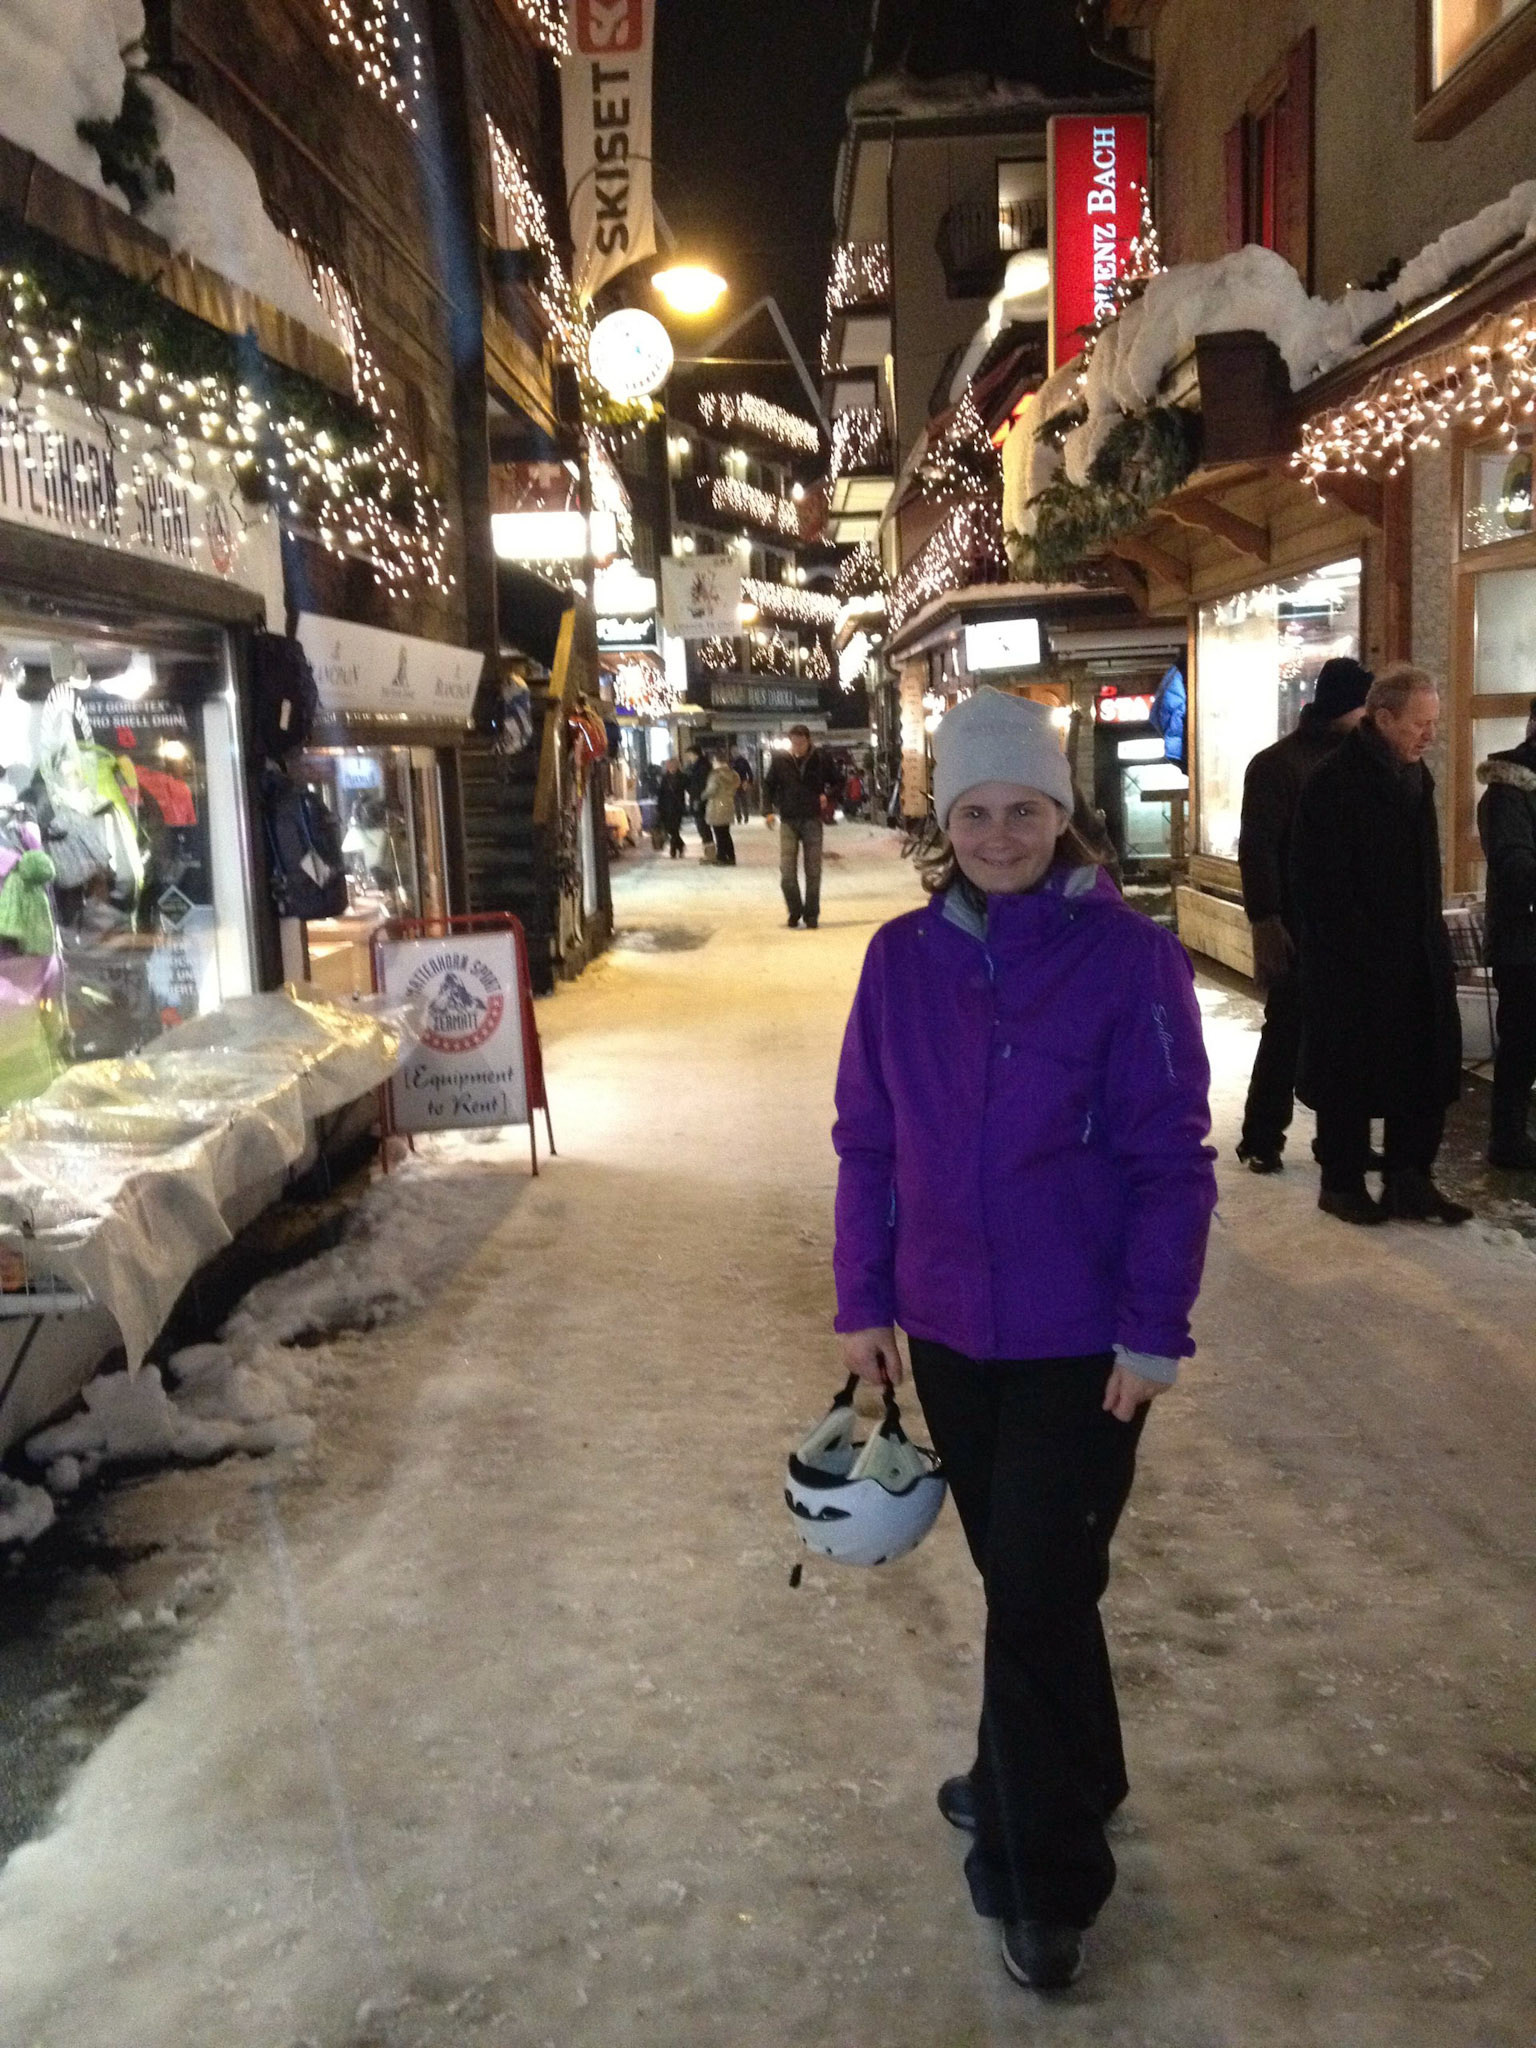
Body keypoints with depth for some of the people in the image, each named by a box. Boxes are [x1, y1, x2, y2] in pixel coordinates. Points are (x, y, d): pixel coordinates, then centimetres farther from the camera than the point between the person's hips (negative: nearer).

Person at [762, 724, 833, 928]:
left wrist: (827, 795, -7)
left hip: (812, 820, 0)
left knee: (813, 871, 4)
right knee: (787, 872, -4)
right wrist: (768, 810, -5)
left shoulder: (820, 759, -2)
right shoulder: (779, 760, -2)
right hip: (788, 821, 0)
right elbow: (768, 785, 7)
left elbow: (835, 781, 12)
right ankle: (795, 911, 14)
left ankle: (811, 914, 14)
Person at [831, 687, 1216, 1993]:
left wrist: (1153, 1333, -12)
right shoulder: (902, 959, -1)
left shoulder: (1130, 958, -13)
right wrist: (864, 1302, 5)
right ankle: (1057, 1783, 43)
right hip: (951, 1329, 4)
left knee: (1040, 1596, 1)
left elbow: (1171, 1161, -11)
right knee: (1014, 1578, 19)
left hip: (1081, 1341, -4)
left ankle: (1047, 1877, 20)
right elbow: (867, 1142, 5)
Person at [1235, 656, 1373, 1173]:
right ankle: (1260, 1140, 9)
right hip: (1298, 929, -6)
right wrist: (1266, 924, -19)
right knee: (1287, 1035, -1)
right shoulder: (1277, 764, -7)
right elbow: (1258, 851, -12)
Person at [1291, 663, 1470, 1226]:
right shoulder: (1334, 783, -15)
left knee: (1427, 1072, 10)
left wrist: (1433, 941, 11)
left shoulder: (1414, 776, 11)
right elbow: (1321, 885, -19)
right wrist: (1358, 953, -20)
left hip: (1415, 957, 8)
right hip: (1352, 966, -8)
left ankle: (1409, 1181, 21)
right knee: (1350, 1075, 4)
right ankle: (1342, 1184, 19)